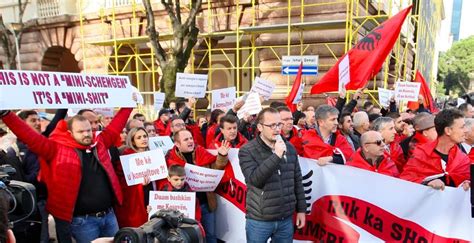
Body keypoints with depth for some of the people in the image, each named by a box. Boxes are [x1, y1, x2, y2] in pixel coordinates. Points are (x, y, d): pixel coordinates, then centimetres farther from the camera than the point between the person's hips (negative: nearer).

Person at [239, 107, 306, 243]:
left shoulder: (289, 148, 3)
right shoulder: (247, 150, -10)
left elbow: (297, 181, 10)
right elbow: (254, 179, -22)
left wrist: (301, 209, 11)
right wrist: (276, 155, -25)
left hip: (286, 219, 4)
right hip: (259, 221, -4)